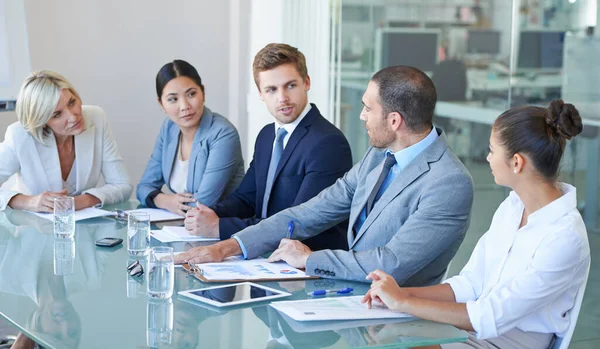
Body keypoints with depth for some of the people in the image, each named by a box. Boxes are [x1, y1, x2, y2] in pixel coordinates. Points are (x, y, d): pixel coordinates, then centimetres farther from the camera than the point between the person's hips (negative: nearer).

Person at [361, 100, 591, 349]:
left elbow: (491, 318, -23)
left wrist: (402, 302, -18)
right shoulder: (513, 205, 4)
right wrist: (406, 293, -8)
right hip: (483, 323, 7)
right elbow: (471, 283, 6)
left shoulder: (564, 237, -22)